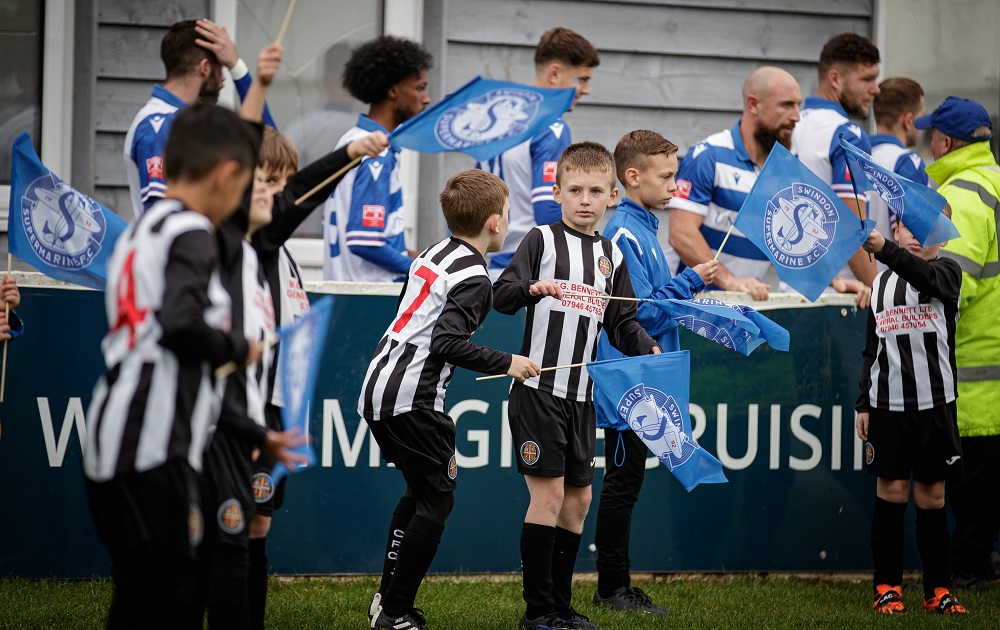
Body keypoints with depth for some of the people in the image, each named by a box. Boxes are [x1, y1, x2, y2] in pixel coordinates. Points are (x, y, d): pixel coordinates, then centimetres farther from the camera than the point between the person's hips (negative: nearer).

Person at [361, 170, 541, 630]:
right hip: (413, 398, -9)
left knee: (419, 492, 22)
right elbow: (447, 342, -22)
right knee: (436, 501, 0)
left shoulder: (431, 256, 14)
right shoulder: (473, 278, -12)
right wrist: (506, 363, -13)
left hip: (377, 390, 9)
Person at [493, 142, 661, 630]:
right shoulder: (542, 240, -3)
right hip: (538, 386, -6)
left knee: (578, 497, 9)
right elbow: (502, 295, -13)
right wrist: (532, 288, -33)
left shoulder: (613, 256, 12)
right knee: (548, 492, -8)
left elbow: (621, 323, 12)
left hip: (581, 394, 6)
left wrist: (648, 348, -7)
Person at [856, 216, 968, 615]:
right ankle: (887, 588, 8)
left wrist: (884, 250, -39)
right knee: (891, 492, 1)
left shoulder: (946, 272, 2)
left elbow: (923, 274, -24)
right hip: (887, 403, 2)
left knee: (931, 497, 2)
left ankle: (938, 590, 9)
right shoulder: (881, 283, 13)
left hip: (934, 403, -2)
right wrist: (863, 405, 11)